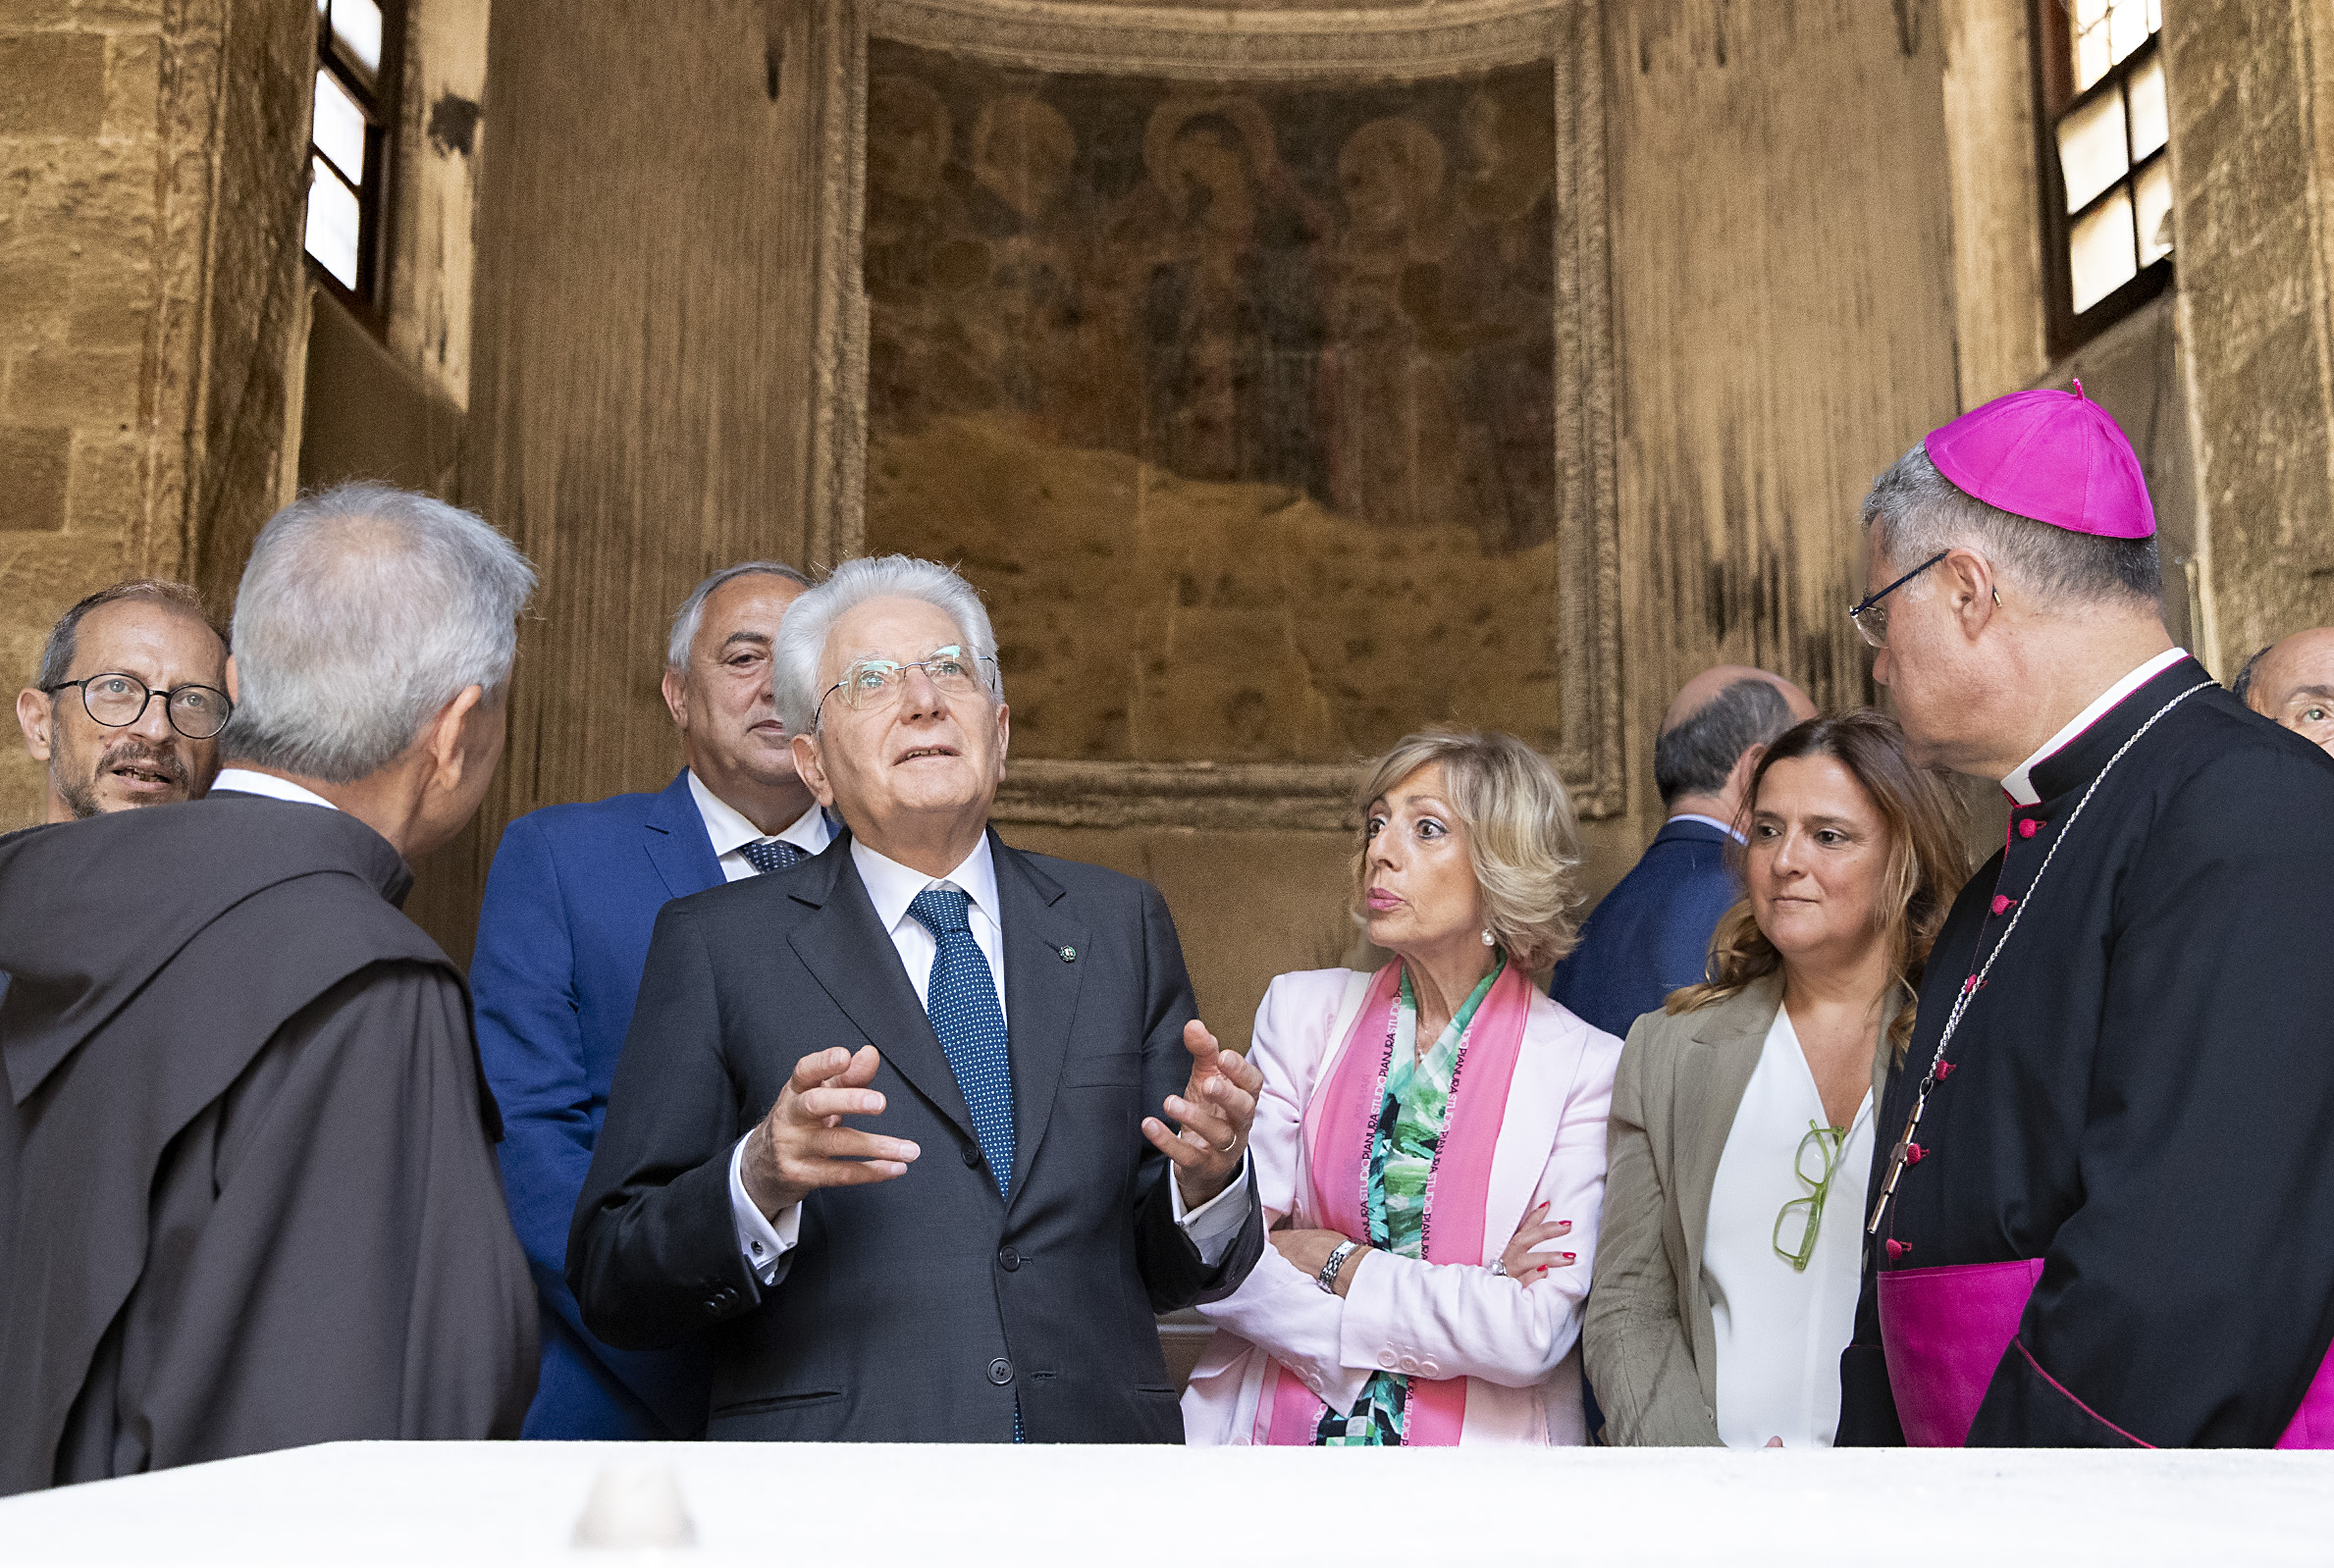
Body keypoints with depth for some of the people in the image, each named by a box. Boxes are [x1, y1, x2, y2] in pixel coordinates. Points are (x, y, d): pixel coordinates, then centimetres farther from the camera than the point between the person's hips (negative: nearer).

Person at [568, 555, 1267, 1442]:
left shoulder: (1120, 926, 7)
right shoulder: (715, 943, 0)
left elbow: (1169, 1271, 7)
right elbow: (610, 1286, -5)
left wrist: (1208, 1176, -13)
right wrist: (759, 1181, -22)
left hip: (1096, 1432, 2)